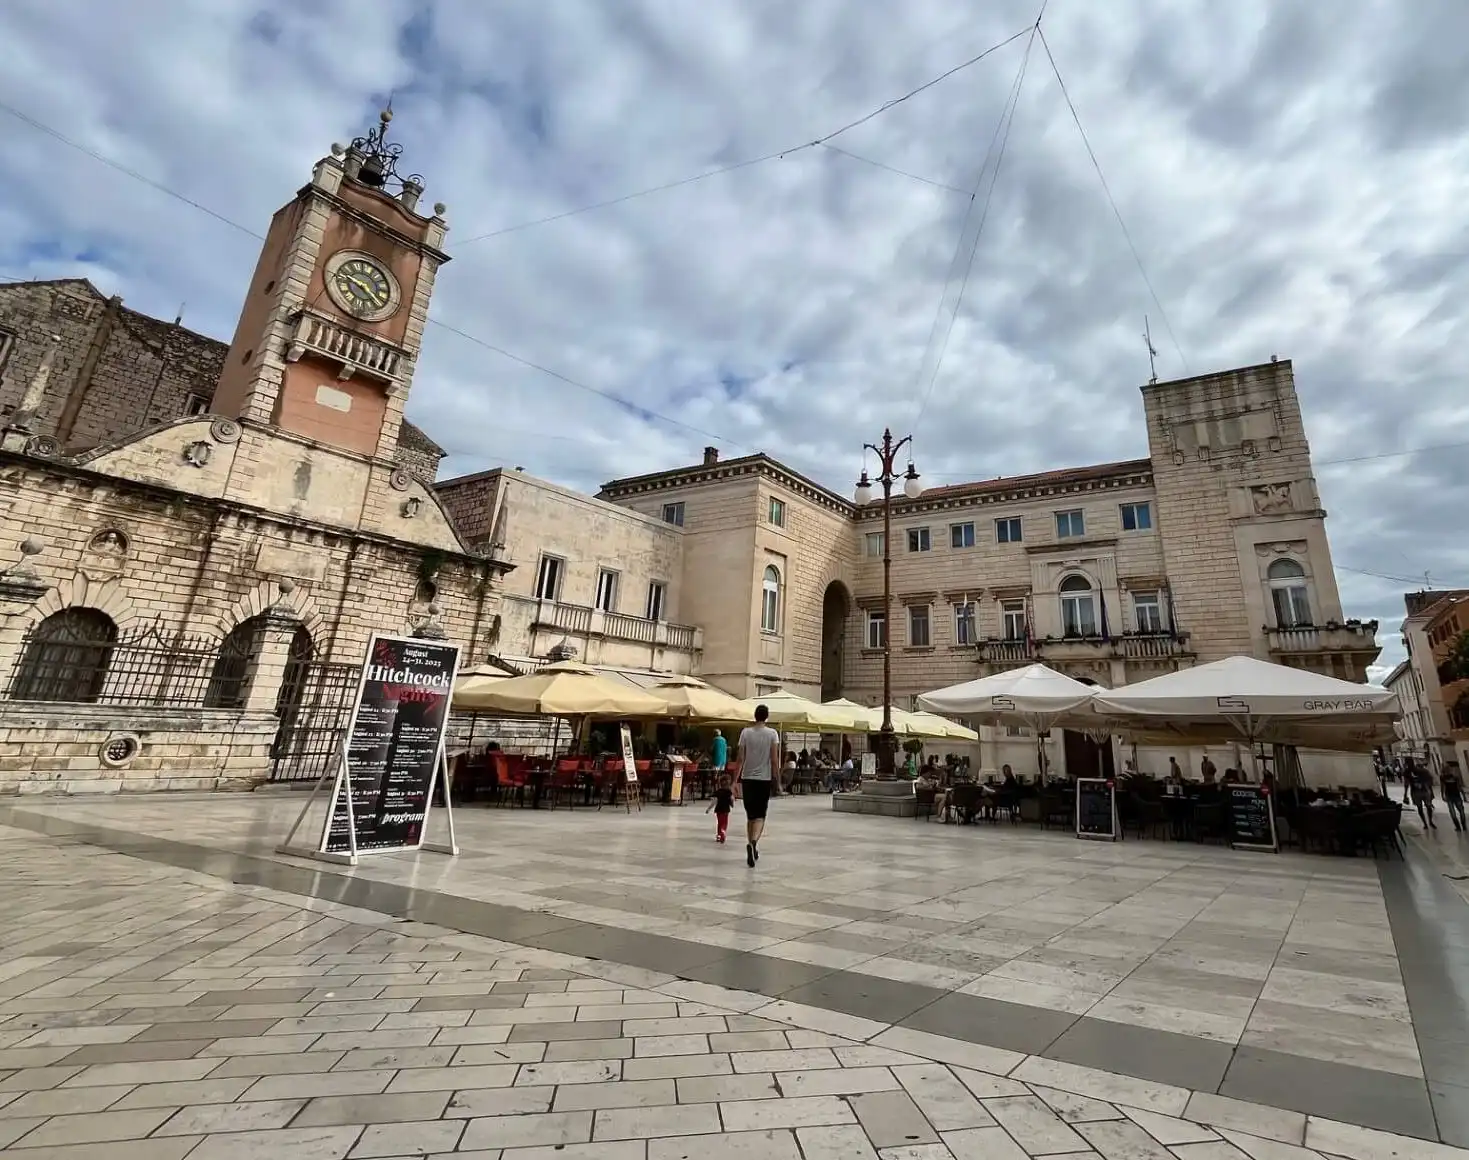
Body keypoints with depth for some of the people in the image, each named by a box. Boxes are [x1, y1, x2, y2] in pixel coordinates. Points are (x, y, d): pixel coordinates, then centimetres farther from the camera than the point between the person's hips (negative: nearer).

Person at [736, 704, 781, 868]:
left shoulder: (745, 732, -1)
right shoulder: (772, 734, -4)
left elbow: (741, 758, -2)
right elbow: (774, 760, -6)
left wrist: (737, 779, 4)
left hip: (747, 778, 2)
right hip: (764, 779, -2)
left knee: (750, 815, 13)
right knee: (760, 815, 3)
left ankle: (751, 846, 19)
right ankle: (753, 842, -20)